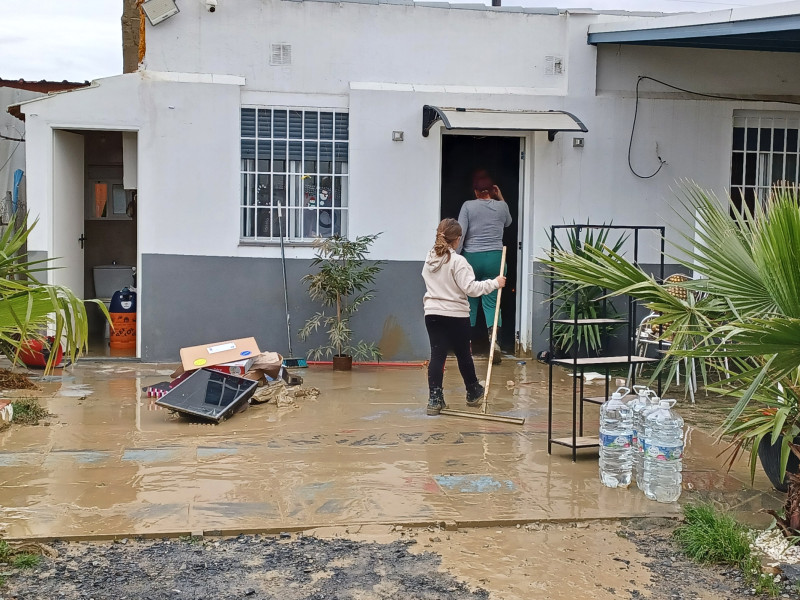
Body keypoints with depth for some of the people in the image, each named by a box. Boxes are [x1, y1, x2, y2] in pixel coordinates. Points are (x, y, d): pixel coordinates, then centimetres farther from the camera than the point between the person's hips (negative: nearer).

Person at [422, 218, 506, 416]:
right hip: (456, 315, -5)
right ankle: (473, 394, 31)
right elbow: (471, 288, -19)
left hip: (432, 314, 5)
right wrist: (495, 283, -12)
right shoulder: (457, 261, -15)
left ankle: (434, 400, -2)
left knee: (437, 355, 4)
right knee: (463, 354, 12)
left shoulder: (430, 258, 6)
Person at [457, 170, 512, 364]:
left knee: (469, 302, 11)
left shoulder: (468, 206, -4)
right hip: (494, 258, 1)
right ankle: (494, 339, -17)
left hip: (471, 257, -1)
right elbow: (508, 222, 26)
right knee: (491, 302, 3)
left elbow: (460, 234, -9)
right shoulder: (501, 206, 3)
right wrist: (501, 198, 27)